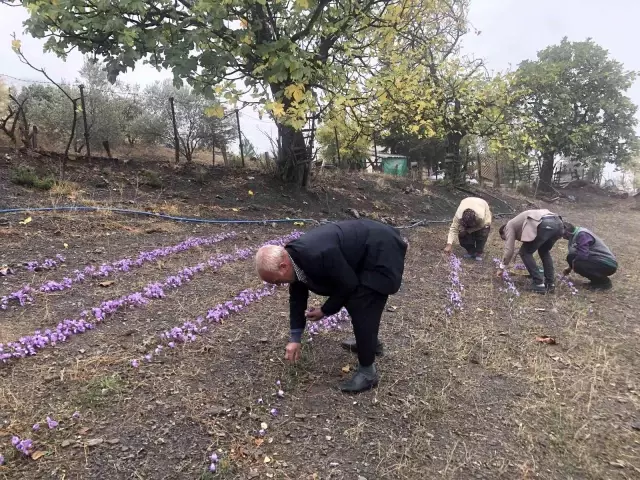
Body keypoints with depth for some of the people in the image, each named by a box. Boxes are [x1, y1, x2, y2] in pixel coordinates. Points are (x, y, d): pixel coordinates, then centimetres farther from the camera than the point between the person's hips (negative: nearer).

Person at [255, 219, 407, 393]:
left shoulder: (318, 255, -35)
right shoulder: (293, 257, -5)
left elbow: (348, 285, -22)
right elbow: (297, 297, 7)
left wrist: (325, 311, -8)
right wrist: (295, 338, 11)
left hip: (382, 253, -9)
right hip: (363, 252, 9)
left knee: (362, 310, -9)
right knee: (353, 301, 23)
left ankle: (367, 372, 6)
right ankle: (369, 341, 46)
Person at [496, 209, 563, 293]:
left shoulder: (509, 225, 19)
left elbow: (509, 250, 11)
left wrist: (501, 268, 23)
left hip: (545, 224, -9)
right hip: (558, 223, 9)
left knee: (525, 252, 10)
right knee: (544, 251, 31)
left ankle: (539, 284, 6)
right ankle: (550, 283, 26)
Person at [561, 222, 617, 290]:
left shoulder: (582, 234, -18)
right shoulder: (578, 233, 11)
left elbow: (583, 255, -28)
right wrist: (570, 267, 18)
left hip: (608, 264, -10)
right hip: (600, 261, 10)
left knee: (578, 264, -27)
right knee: (571, 257, 2)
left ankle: (604, 281, -6)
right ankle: (597, 280, 10)